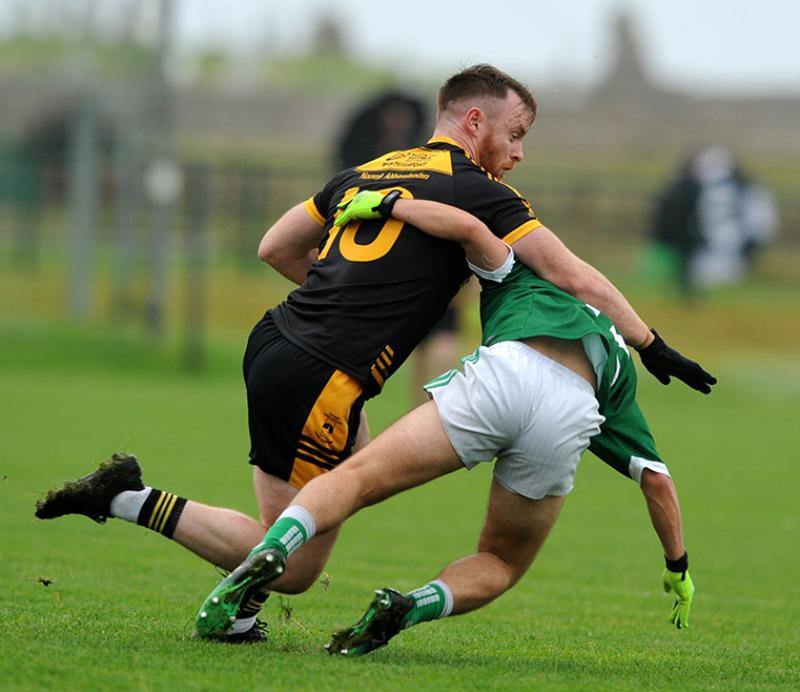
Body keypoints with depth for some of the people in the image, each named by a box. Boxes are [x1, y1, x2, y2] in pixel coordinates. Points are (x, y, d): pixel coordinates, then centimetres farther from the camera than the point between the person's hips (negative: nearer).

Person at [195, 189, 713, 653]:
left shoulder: (518, 276, 35)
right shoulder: (618, 371, 40)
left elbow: (470, 228, 13)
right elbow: (658, 478, 34)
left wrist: (384, 203, 24)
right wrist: (679, 569, 42)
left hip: (504, 371, -2)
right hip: (569, 419, 2)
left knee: (358, 478, 4)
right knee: (502, 564, 22)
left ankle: (272, 549, -26)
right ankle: (412, 609, -8)